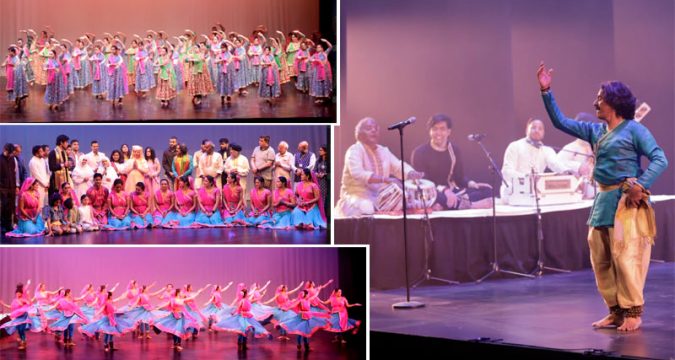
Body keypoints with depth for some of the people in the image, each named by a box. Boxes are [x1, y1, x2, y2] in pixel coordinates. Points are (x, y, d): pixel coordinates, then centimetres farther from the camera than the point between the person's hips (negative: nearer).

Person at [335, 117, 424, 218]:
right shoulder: (354, 151, -9)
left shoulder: (384, 151, 13)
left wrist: (412, 174, -24)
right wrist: (384, 179, -38)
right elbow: (357, 174, -26)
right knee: (367, 208, -36)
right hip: (359, 197, -6)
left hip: (381, 196, 6)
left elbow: (398, 166, 0)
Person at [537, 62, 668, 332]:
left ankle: (633, 312, 2)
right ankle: (616, 311, 17)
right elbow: (560, 122, 17)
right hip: (603, 200, 7)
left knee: (626, 257, -7)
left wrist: (640, 186, -21)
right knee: (601, 260, 8)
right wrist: (546, 92, 10)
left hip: (627, 201, -7)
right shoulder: (596, 131, 15)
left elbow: (660, 159, -10)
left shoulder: (633, 129, -4)